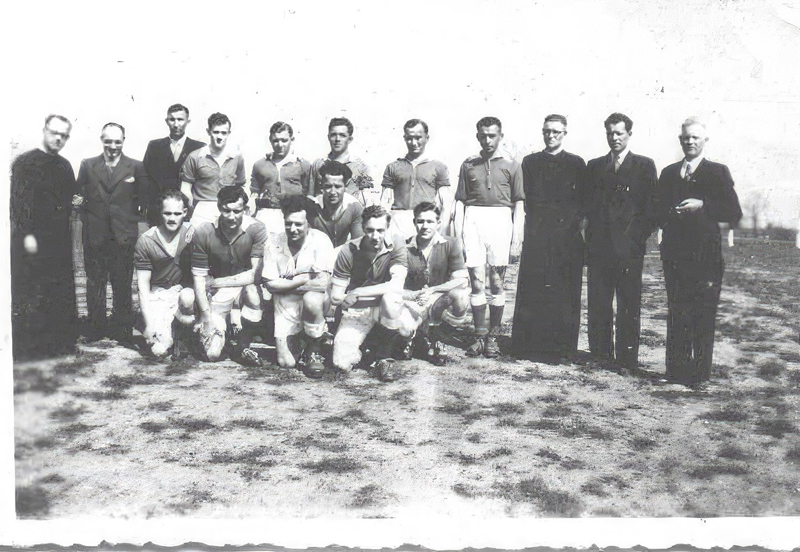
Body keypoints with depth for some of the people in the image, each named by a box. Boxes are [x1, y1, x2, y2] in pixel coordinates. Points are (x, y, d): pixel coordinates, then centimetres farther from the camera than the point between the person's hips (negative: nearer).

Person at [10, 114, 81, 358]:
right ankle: (27, 346, 5)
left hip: (60, 240, 6)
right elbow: (18, 201, -10)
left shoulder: (65, 166, 15)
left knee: (62, 292, 8)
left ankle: (61, 342, 17)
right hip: (33, 239, -6)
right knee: (29, 295, -2)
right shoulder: (25, 162, -4)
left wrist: (74, 201, 3)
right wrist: (27, 235, -16)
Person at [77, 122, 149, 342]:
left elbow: (144, 199, 6)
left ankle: (123, 331, 14)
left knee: (123, 286, 5)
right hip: (94, 236, 2)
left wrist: (134, 217, -2)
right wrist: (87, 216, -1)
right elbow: (79, 195, 10)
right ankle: (96, 330, 17)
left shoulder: (136, 167, 4)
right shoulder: (87, 165, 9)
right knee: (95, 284, 7)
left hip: (124, 236, -1)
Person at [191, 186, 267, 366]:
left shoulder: (256, 229, -16)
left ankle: (241, 346, -13)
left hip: (245, 286, 0)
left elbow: (256, 274, -19)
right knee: (212, 353, -13)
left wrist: (217, 282, -14)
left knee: (254, 290, -38)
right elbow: (198, 277, -9)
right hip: (218, 294, 0)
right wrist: (206, 315, -14)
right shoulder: (203, 233, -13)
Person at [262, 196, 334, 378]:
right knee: (286, 363, -9)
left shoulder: (320, 241, -11)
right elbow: (270, 284, -5)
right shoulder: (274, 243, -2)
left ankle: (314, 349, -14)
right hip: (285, 304, 2)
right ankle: (281, 341, 29)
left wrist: (287, 283, -10)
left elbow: (322, 283, -20)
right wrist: (302, 280, -12)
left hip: (315, 302, -2)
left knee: (312, 299, -38)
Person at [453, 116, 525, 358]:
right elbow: (460, 201, 13)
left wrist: (517, 237, 0)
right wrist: (457, 235, 5)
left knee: (497, 283, 2)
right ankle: (479, 336, 5)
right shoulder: (469, 164, 13)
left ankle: (493, 336, 10)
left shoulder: (511, 165, 8)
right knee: (477, 282, -2)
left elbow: (519, 203, 8)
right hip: (473, 220, 1)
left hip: (500, 220, -1)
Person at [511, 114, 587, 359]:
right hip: (536, 235, 0)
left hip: (567, 233, 0)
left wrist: (577, 222, -4)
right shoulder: (530, 162, 15)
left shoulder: (576, 164, 13)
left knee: (566, 291, -2)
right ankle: (527, 345, 1)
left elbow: (583, 202, 10)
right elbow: (526, 199, 12)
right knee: (531, 288, -4)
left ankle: (562, 345, 5)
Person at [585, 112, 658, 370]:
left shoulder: (644, 165, 5)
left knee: (628, 306, 0)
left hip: (629, 246, -3)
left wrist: (636, 238, -8)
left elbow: (651, 207, 1)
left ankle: (627, 359, 6)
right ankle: (599, 356, 13)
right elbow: (587, 204, 14)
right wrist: (591, 237, 4)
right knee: (598, 305, 5)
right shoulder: (594, 166, 16)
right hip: (599, 247, 3)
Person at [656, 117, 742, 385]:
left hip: (706, 255, -3)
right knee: (676, 315, 5)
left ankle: (700, 371, 6)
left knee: (703, 316, -1)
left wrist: (702, 206, -15)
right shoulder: (668, 173, 16)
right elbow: (660, 212, 17)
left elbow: (734, 213, -3)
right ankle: (677, 370, 12)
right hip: (675, 254, 3)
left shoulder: (718, 172, 4)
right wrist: (670, 215, -5)